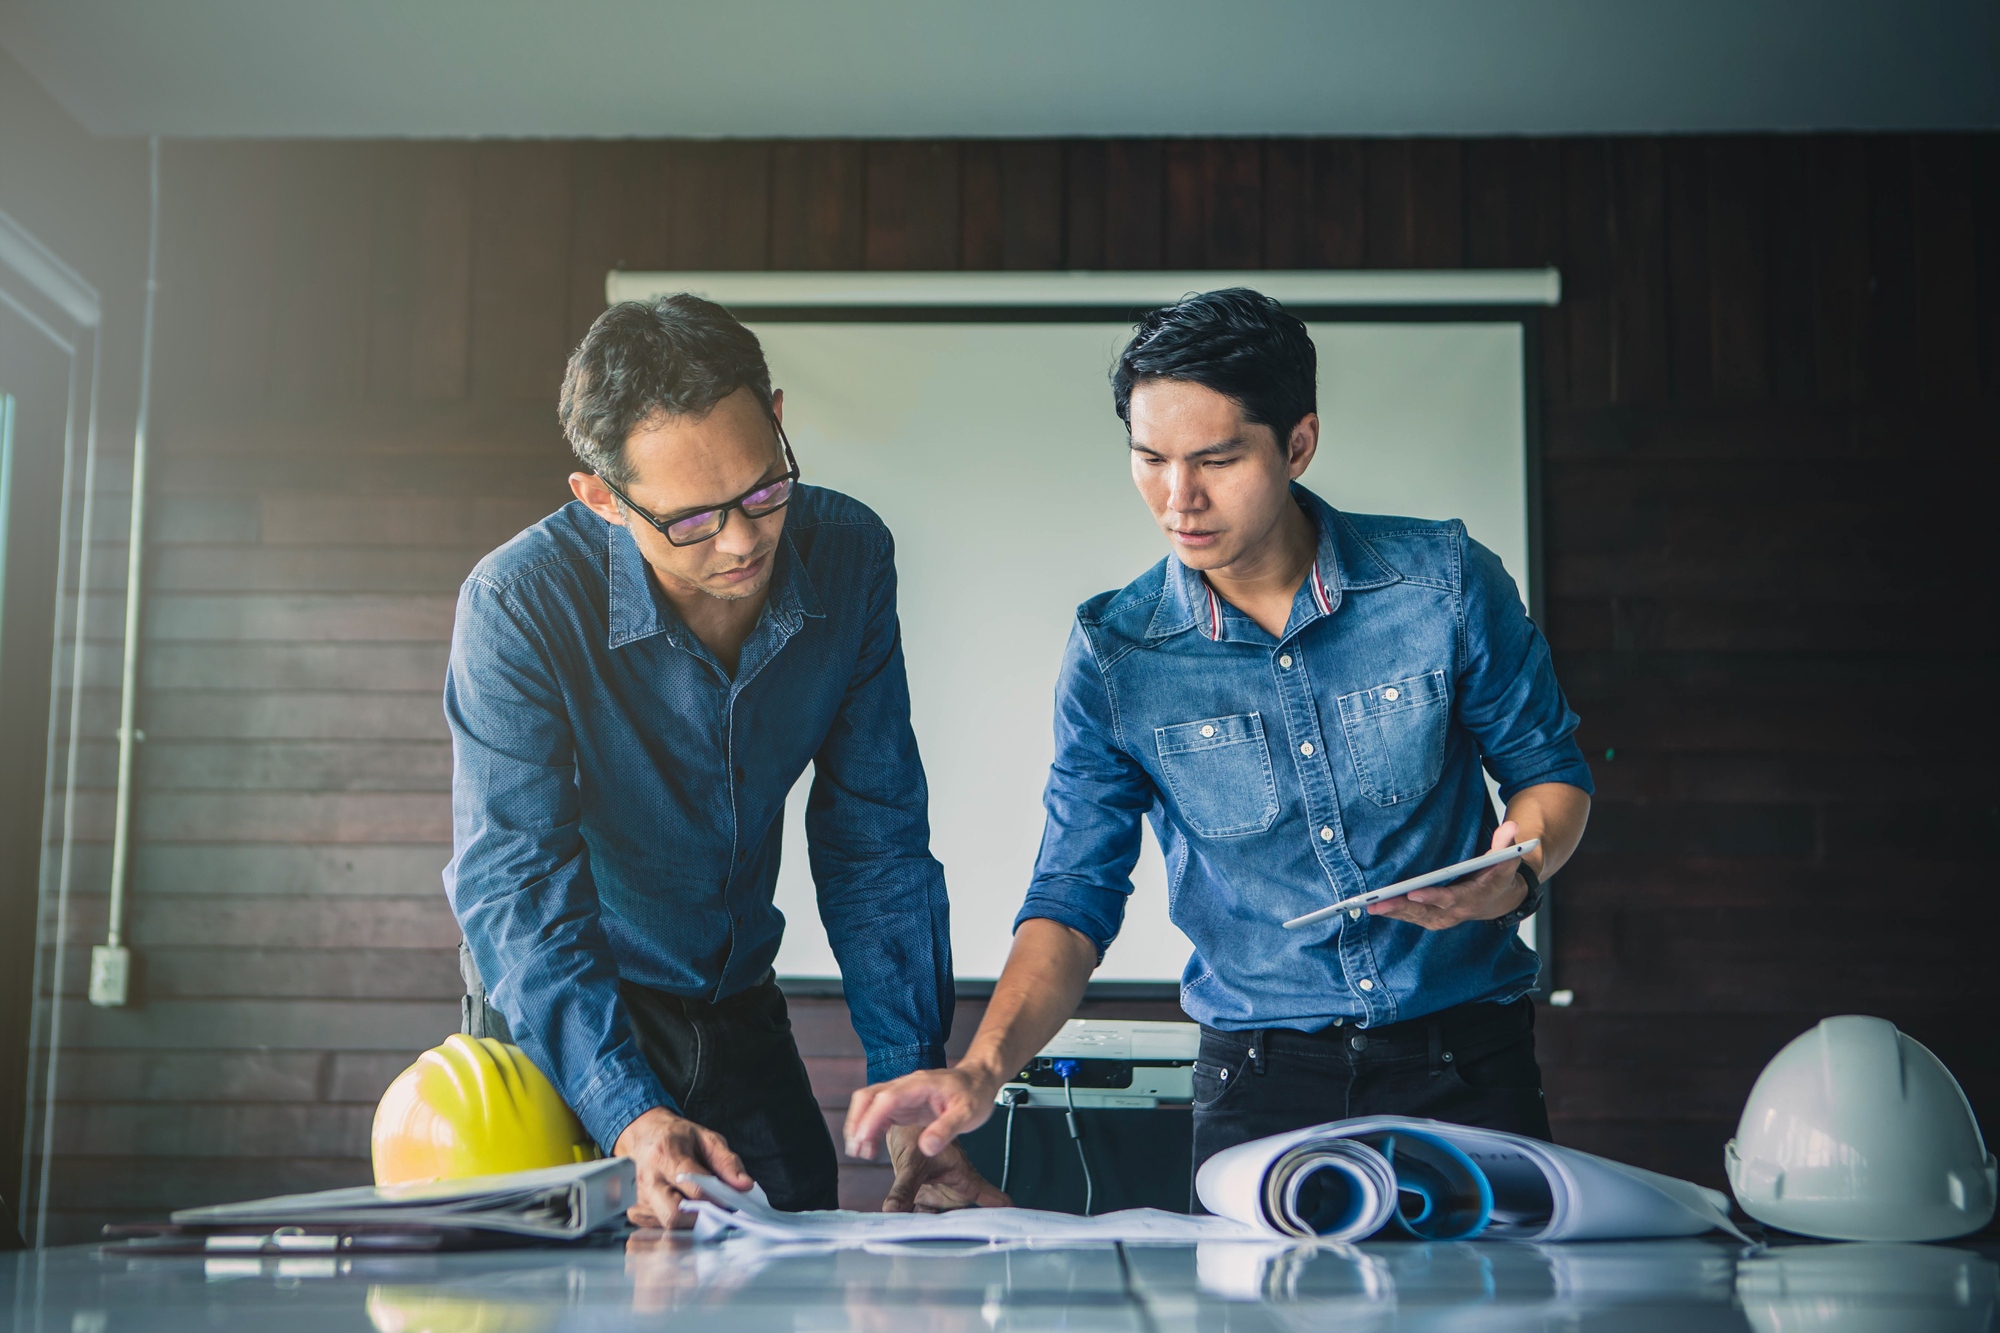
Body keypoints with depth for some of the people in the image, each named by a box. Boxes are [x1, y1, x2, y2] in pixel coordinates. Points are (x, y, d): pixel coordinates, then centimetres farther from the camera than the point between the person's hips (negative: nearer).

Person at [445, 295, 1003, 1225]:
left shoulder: (849, 557, -13)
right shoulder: (518, 605, -25)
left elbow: (875, 843, -7)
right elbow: (516, 890, -28)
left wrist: (917, 1100, -14)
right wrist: (632, 1119, -42)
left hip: (742, 1012, 4)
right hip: (561, 1026, -4)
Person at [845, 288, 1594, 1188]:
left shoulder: (1444, 582, -5)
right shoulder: (1113, 657, -4)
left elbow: (1550, 772, 8)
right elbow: (1074, 899, -3)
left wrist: (1518, 871, -15)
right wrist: (984, 1069, -19)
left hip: (1465, 1068, 0)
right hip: (1259, 1083, 0)